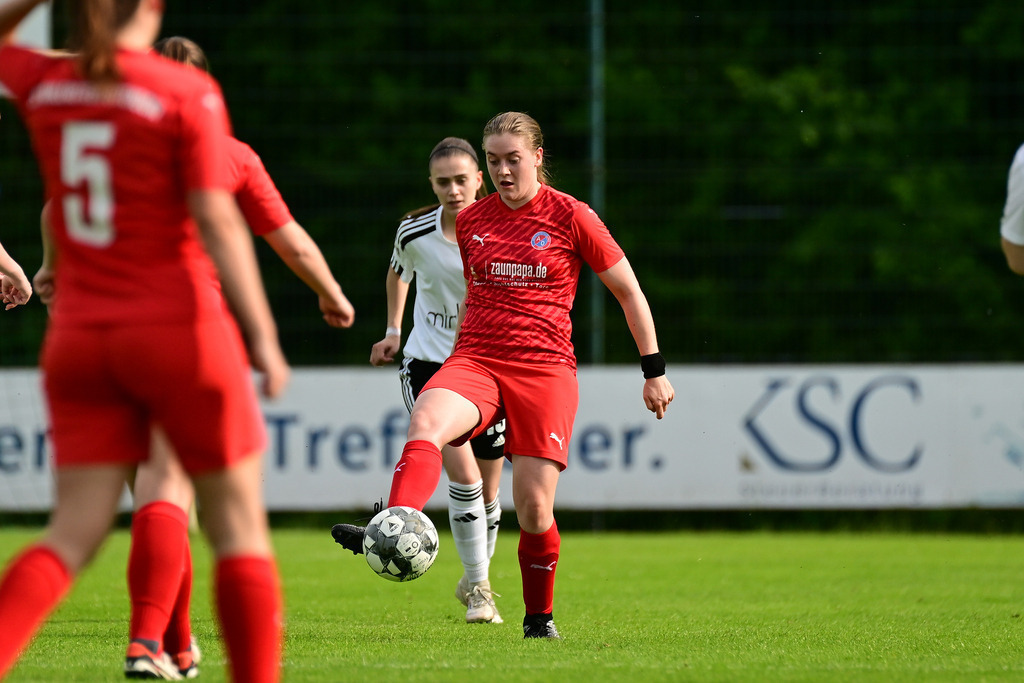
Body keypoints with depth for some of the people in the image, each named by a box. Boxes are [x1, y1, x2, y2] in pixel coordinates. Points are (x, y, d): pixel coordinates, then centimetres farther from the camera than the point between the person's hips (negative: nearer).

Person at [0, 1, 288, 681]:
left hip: (79, 339, 4)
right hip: (180, 332, -4)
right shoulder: (188, 92, -9)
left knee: (74, 534, 1)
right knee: (239, 524, 7)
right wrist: (263, 337, -12)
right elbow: (217, 222, -14)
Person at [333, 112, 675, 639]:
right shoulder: (471, 220, 12)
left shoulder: (571, 217, 1)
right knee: (426, 420, -32)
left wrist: (654, 371, 6)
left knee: (534, 507, -7)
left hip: (545, 369, -2)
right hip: (475, 359, 2)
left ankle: (540, 617, 17)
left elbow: (629, 291, 7)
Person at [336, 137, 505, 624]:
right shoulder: (414, 232, -8)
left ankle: (476, 579, 31)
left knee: (487, 490, 8)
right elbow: (398, 274, 15)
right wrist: (392, 332, 13)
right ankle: (478, 587, -8)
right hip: (429, 362, -1)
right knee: (463, 474, -19)